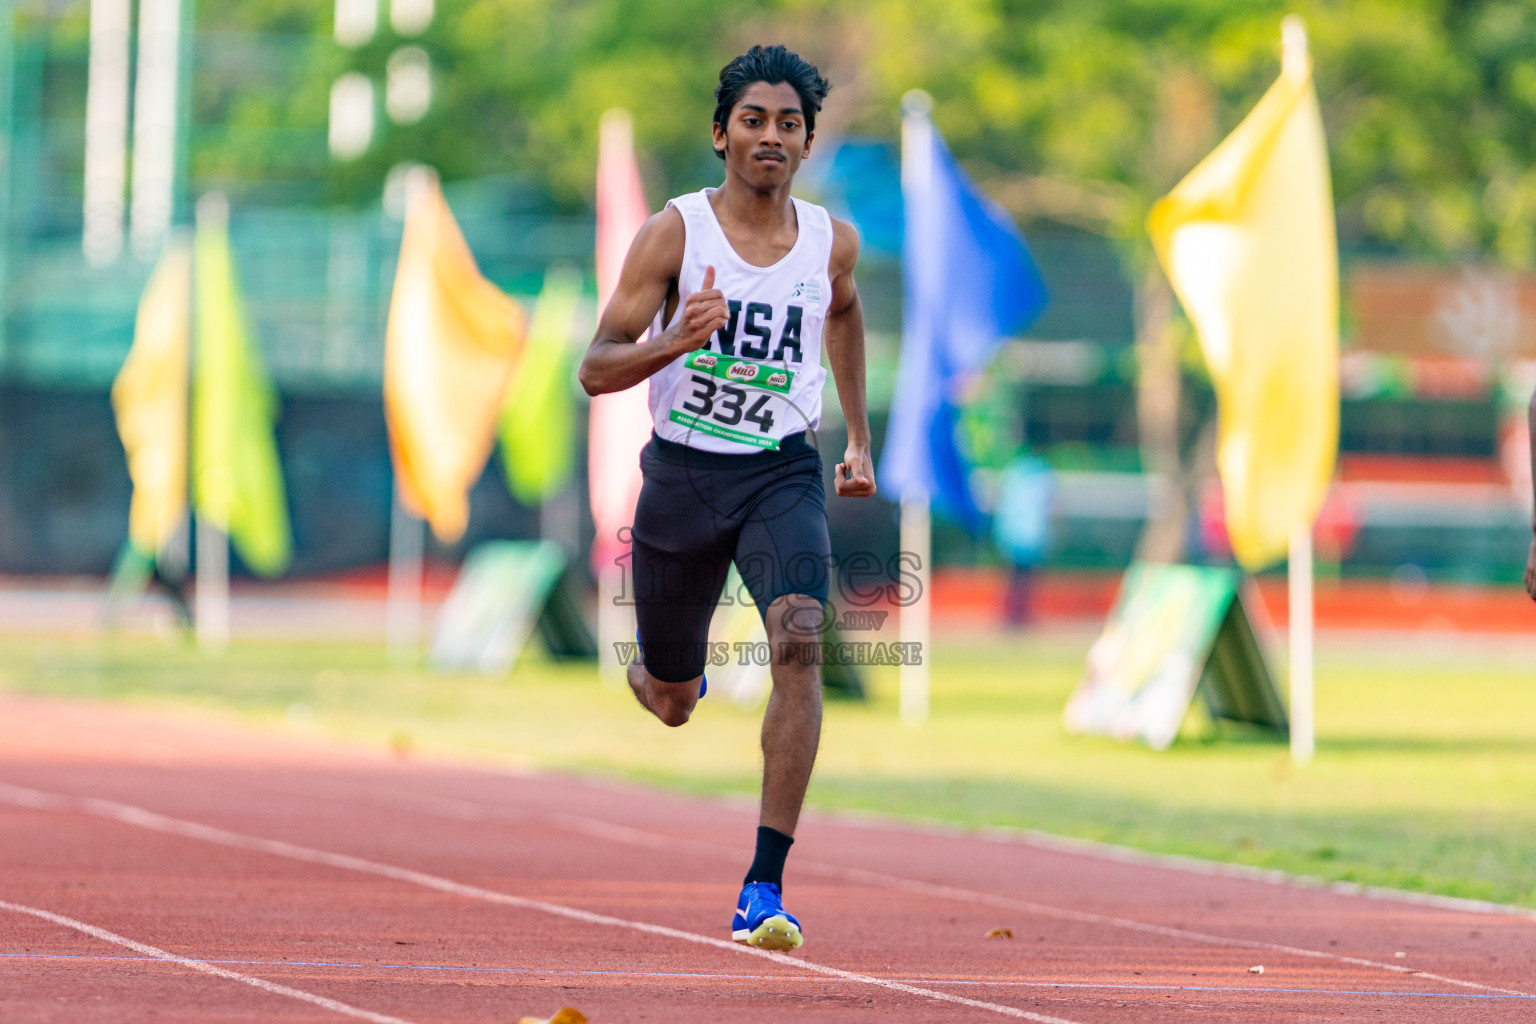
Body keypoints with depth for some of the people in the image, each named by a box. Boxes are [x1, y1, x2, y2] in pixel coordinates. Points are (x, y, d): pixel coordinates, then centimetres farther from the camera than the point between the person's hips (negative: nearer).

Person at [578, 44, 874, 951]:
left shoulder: (832, 243, 0)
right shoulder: (675, 233, -10)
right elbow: (596, 368, -12)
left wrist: (860, 439, 27)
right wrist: (678, 341, -31)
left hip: (783, 474, 1)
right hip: (685, 473, -1)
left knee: (800, 637, -27)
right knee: (671, 703, 11)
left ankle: (765, 887, -27)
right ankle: (672, 672, 54)